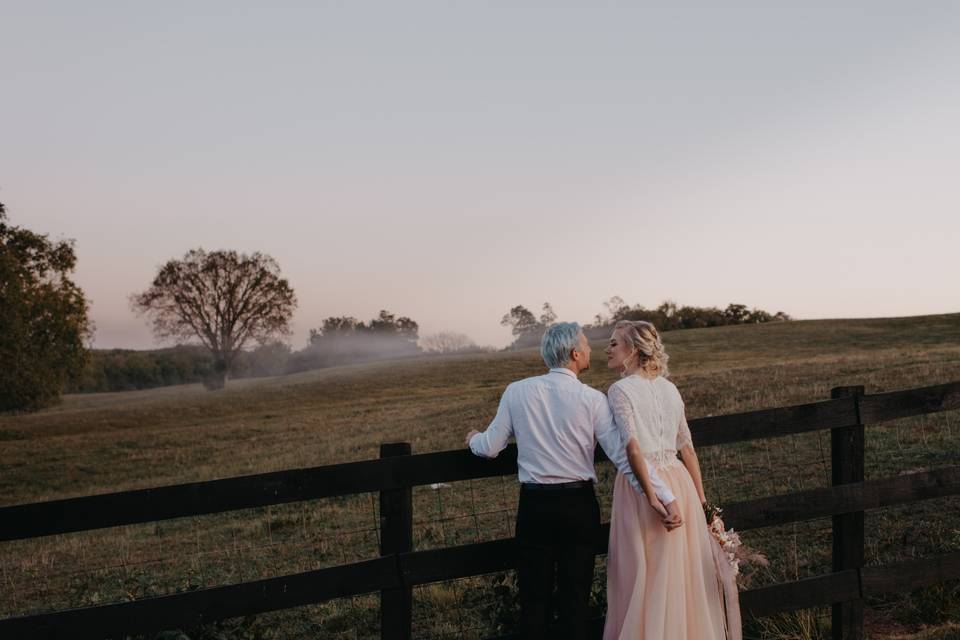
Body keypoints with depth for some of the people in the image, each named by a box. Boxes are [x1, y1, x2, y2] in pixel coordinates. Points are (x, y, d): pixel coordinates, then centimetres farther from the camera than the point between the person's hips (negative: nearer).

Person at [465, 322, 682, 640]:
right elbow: (624, 454, -13)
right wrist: (662, 497, -11)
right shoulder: (592, 399, -7)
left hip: (534, 505, 1)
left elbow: (490, 447, 2)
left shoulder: (516, 391, -3)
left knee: (534, 599, 11)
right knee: (575, 600, 10)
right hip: (579, 505, -1)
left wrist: (474, 438, 25)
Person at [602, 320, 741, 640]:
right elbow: (687, 448, 13)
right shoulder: (669, 388, 10)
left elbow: (633, 449, -22)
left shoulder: (620, 390, -9)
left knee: (645, 579, 5)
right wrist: (701, 498, 18)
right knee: (685, 575, 15)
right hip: (679, 480, 6)